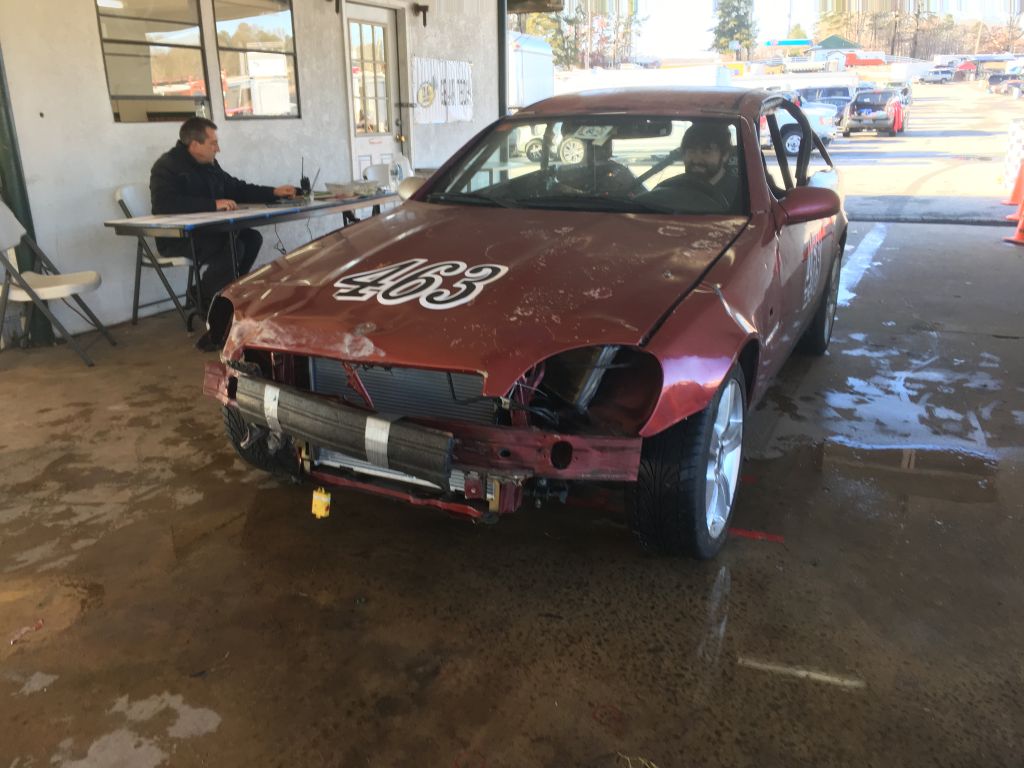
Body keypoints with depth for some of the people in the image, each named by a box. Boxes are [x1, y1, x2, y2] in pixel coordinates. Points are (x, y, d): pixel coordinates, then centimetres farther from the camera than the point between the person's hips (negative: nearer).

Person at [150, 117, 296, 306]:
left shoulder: (210, 164, 10)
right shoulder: (167, 166, -14)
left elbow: (237, 189, 22)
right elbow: (165, 204, -31)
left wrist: (273, 192, 10)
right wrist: (213, 204, -33)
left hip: (205, 232, 8)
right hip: (177, 239, -8)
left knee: (252, 238, -11)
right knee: (232, 247, -28)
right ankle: (206, 303, -10)